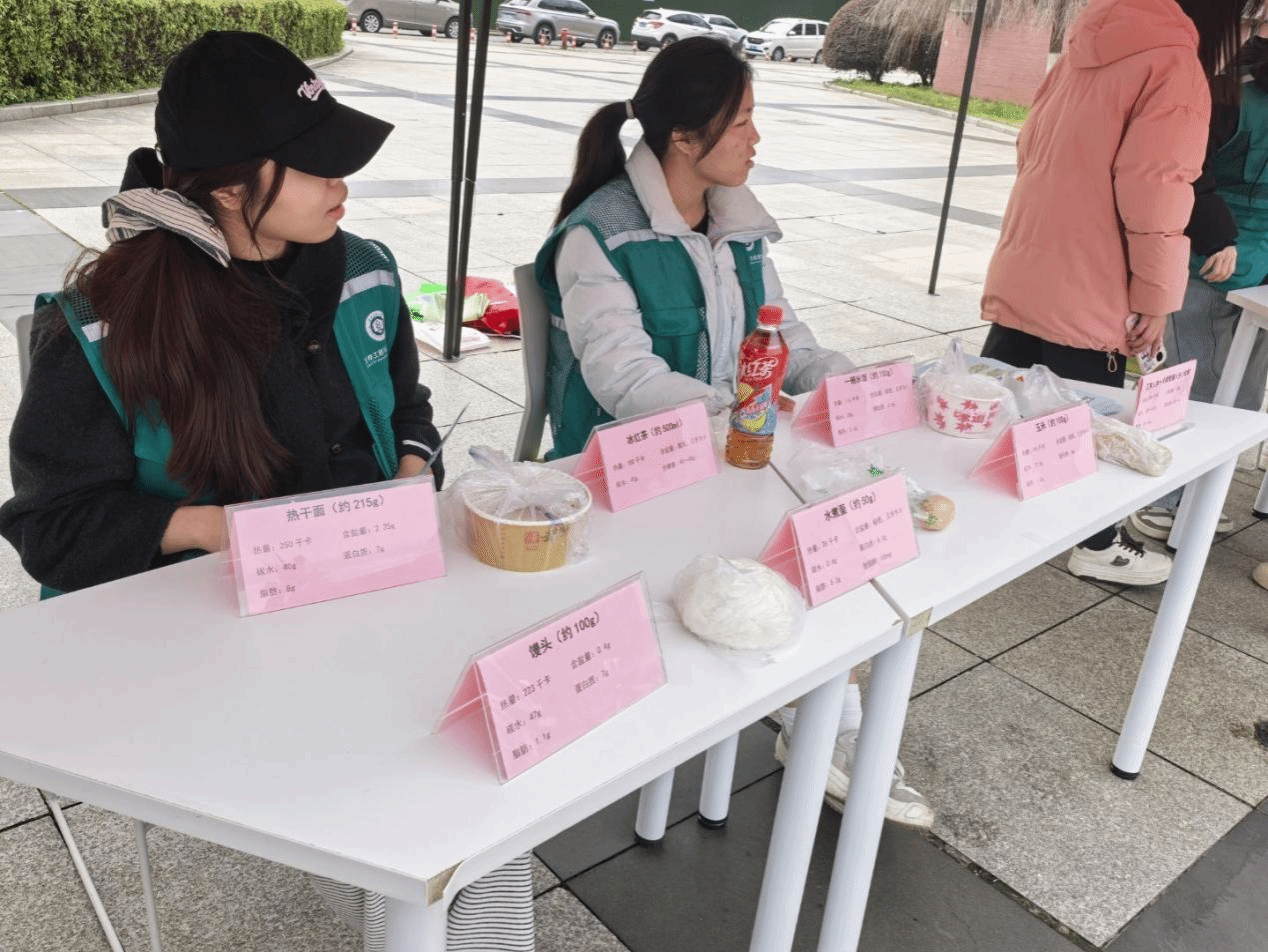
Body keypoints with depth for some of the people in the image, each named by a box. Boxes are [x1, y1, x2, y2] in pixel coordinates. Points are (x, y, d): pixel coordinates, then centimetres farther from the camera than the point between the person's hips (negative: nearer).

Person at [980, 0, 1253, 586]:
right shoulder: (1174, 65, -13)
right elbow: (1155, 191, -19)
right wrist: (1156, 296, -12)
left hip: (1022, 270, 7)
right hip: (1086, 290, -7)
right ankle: (1099, 546, 21)